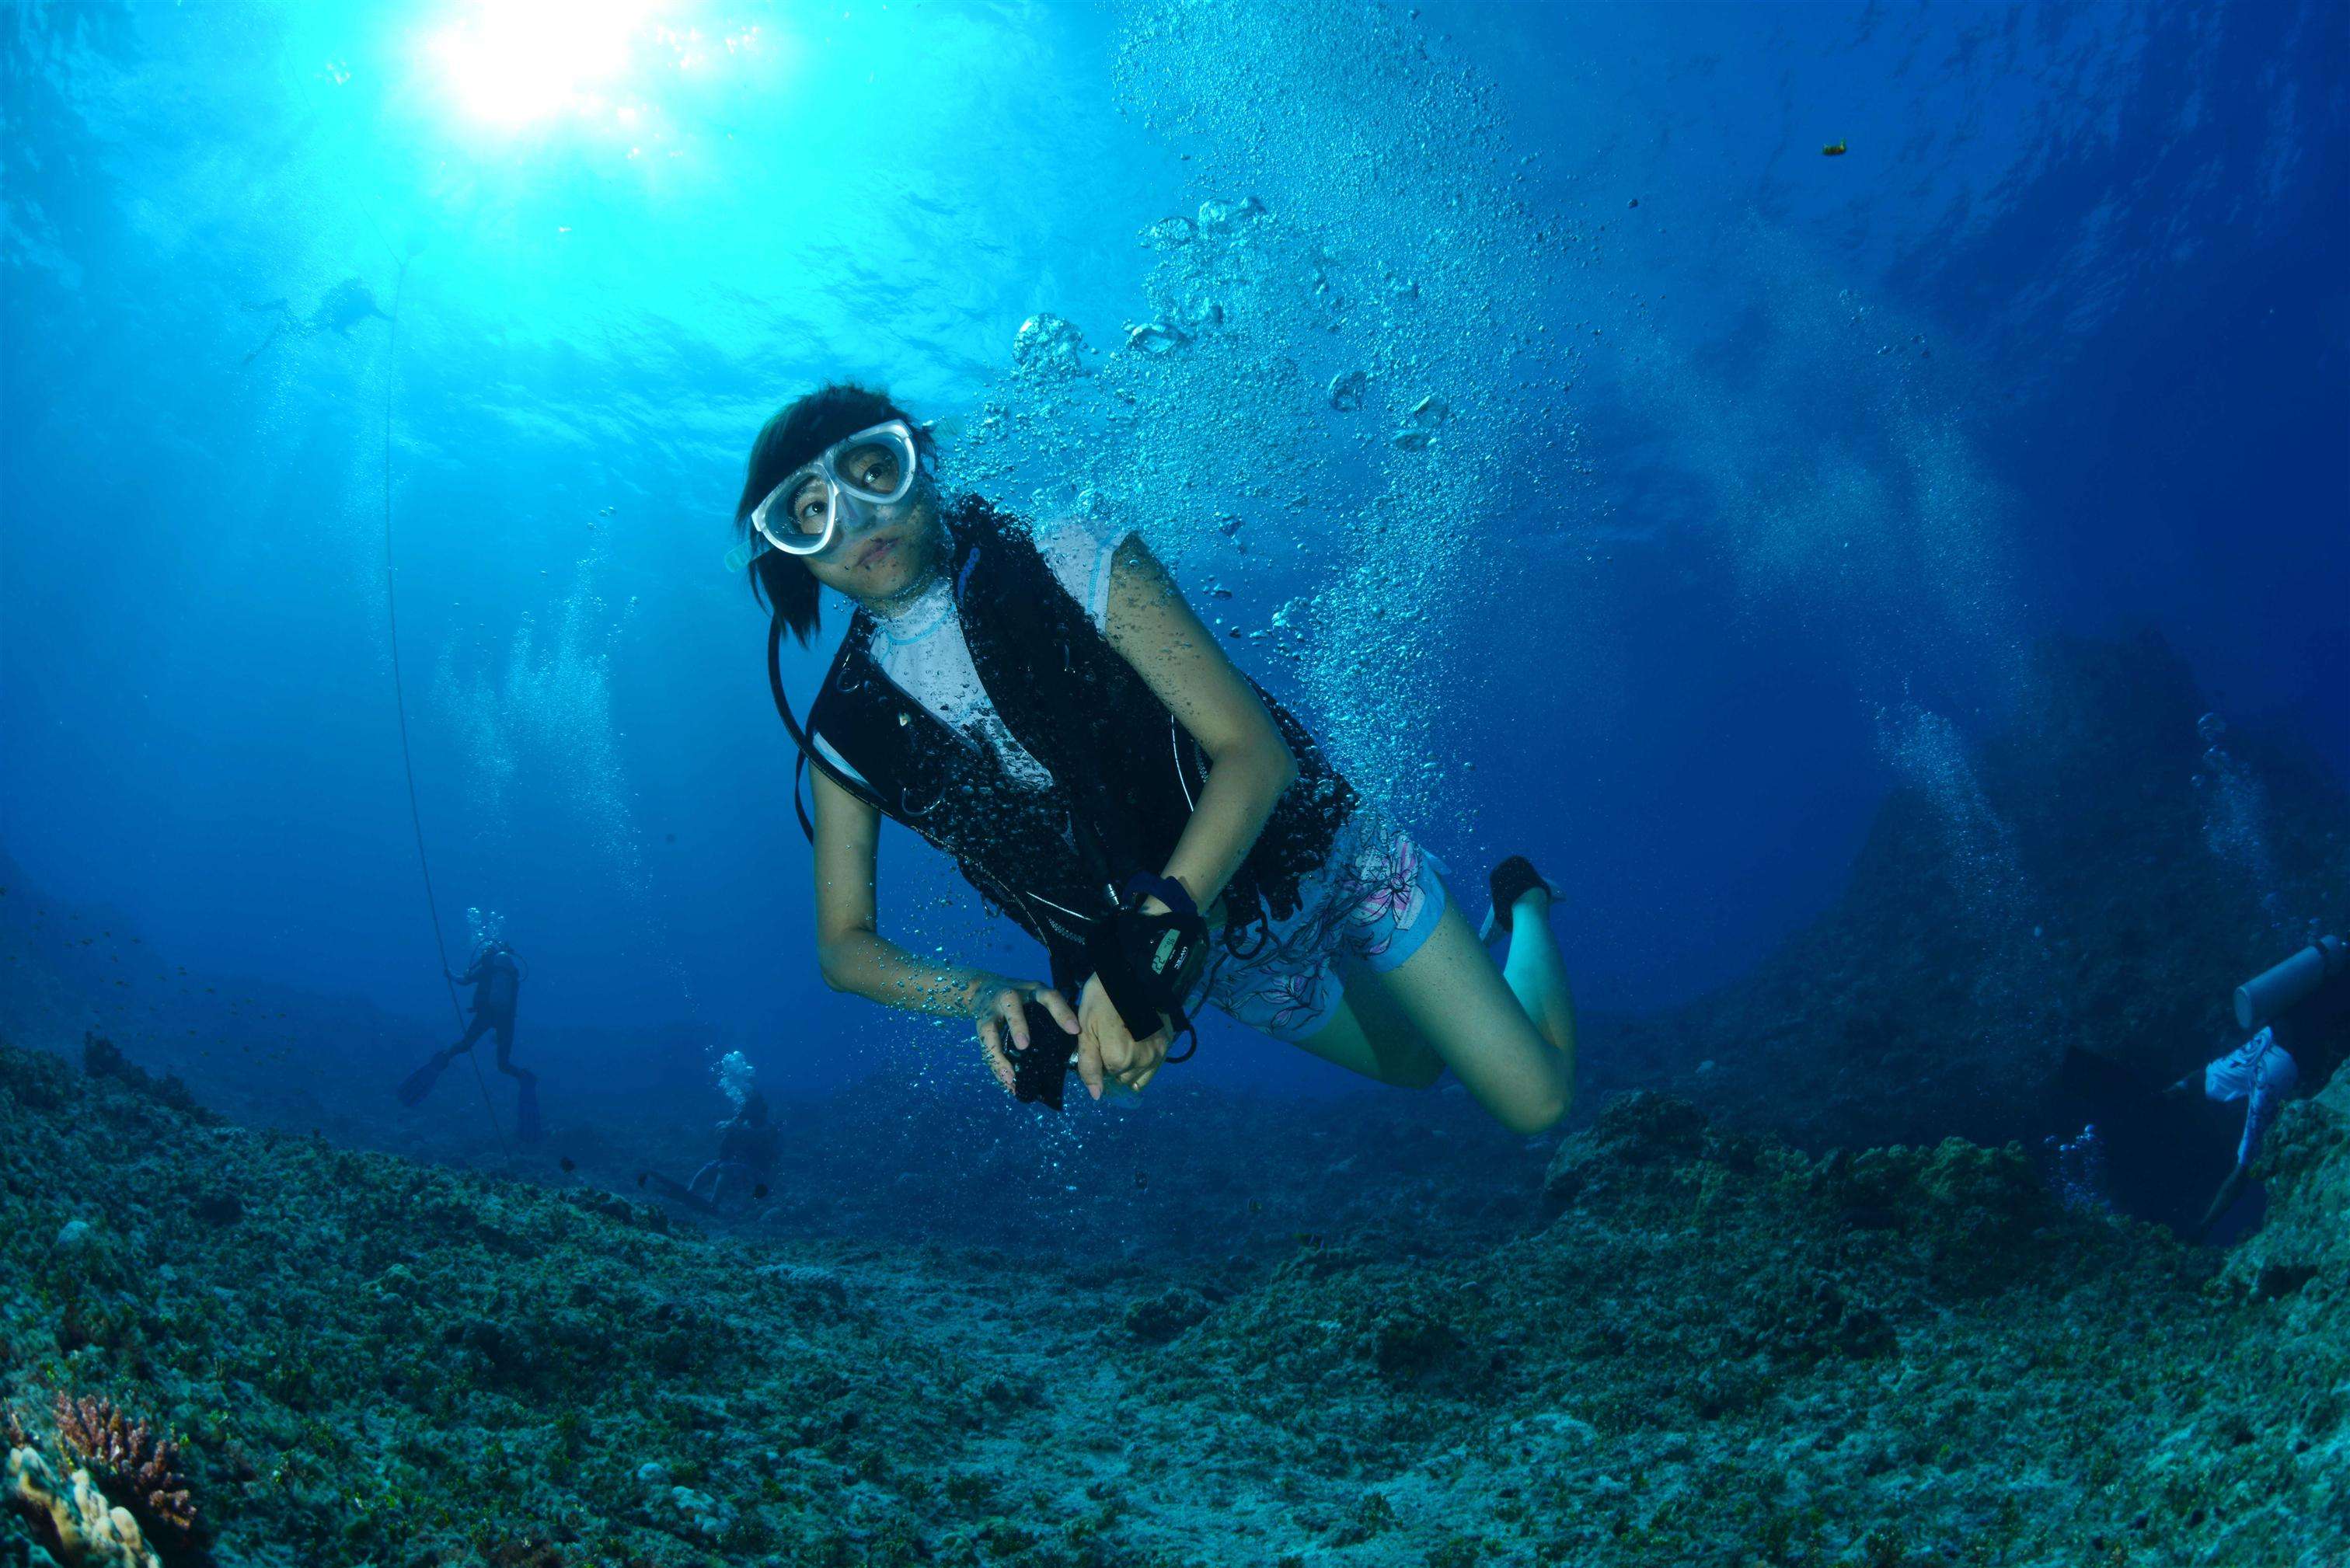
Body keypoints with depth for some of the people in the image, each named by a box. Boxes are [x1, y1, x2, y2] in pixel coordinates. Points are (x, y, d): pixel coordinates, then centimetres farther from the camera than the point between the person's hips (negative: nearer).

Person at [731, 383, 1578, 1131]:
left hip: (1320, 854, -3)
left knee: (1537, 1101, 4)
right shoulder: (848, 732, -12)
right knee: (1412, 1064, 23)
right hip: (1216, 959, 4)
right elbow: (845, 945, -6)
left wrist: (1150, 941, -40)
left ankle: (1517, 905, 31)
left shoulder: (1077, 566, -22)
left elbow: (1258, 749, -27)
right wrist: (987, 997, -27)